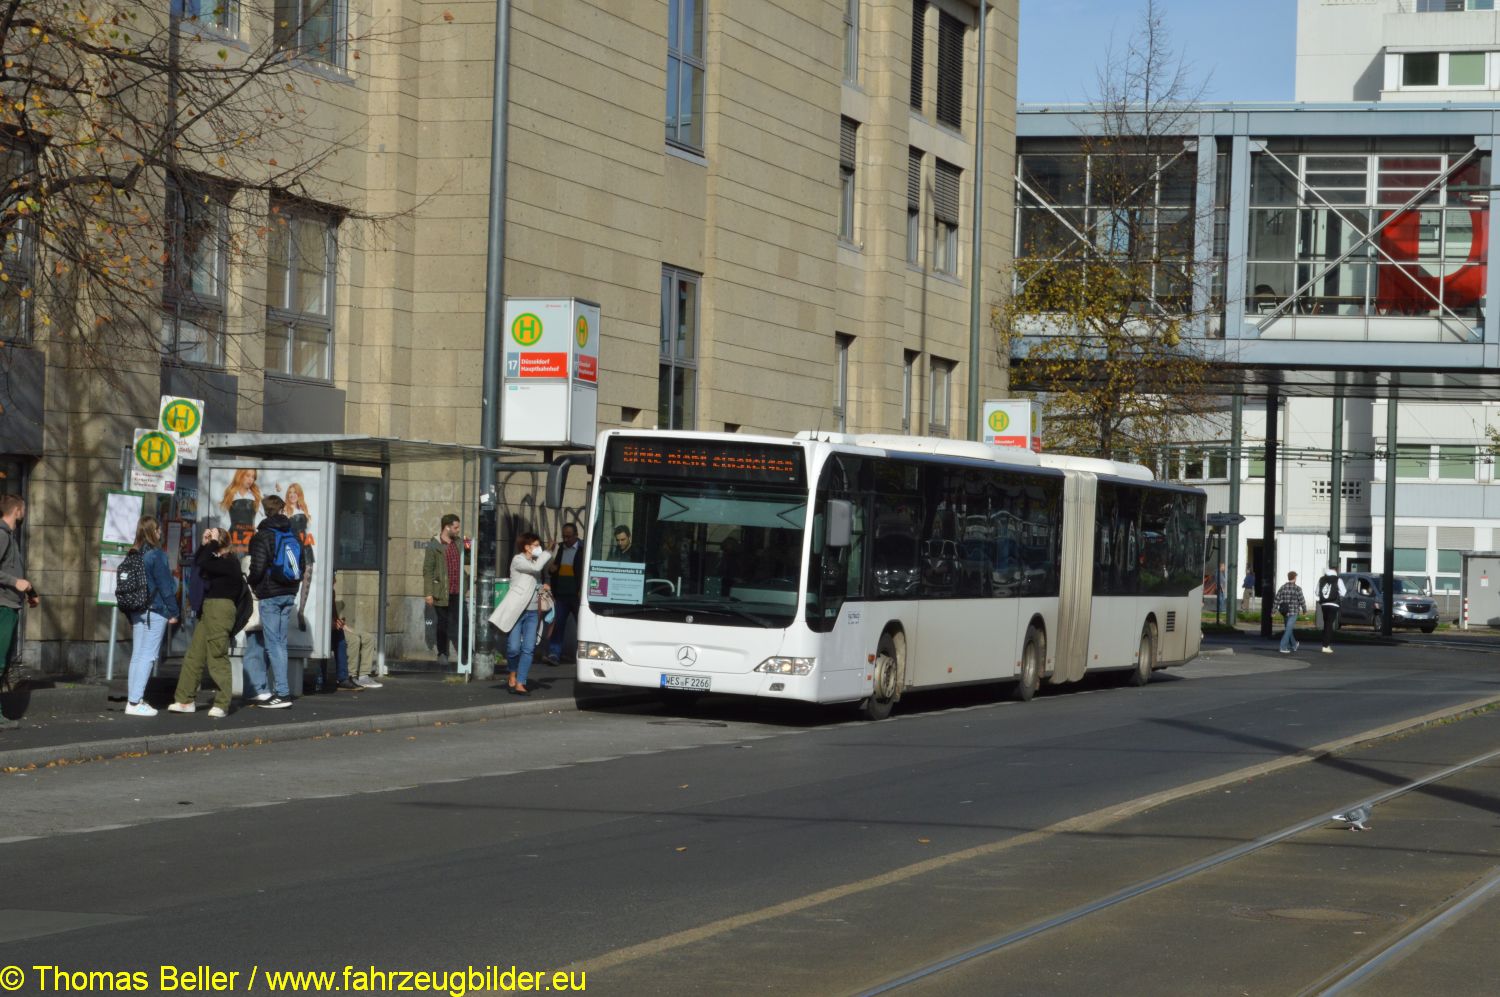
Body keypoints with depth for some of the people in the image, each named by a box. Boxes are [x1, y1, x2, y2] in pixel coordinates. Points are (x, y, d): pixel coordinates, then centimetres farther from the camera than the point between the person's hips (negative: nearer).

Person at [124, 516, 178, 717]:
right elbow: (165, 585, -12)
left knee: (137, 655, 11)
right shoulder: (156, 555, -12)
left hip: (136, 611, 7)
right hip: (155, 611, -7)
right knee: (148, 656, -6)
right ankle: (135, 702, -10)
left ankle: (133, 700, 12)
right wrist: (173, 612, -5)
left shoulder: (133, 555, 8)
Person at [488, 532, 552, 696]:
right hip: (516, 611, -7)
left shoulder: (534, 562, 19)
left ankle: (520, 683, -1)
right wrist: (547, 553, -5)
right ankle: (512, 675, 16)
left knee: (528, 649, -3)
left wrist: (543, 587, 8)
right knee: (513, 647, -9)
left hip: (532, 612, 7)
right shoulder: (518, 560, -5)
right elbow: (537, 567, -21)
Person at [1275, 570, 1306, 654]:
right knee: (1288, 630, -5)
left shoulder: (1282, 588, 4)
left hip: (1284, 612, 6)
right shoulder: (1297, 588, -10)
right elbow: (1301, 600, -8)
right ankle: (1283, 647, -13)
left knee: (1289, 629, 20)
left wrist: (1275, 610, 4)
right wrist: (1304, 609, 7)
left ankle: (1293, 645, 36)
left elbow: (1277, 599, 1)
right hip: (1293, 612, -6)